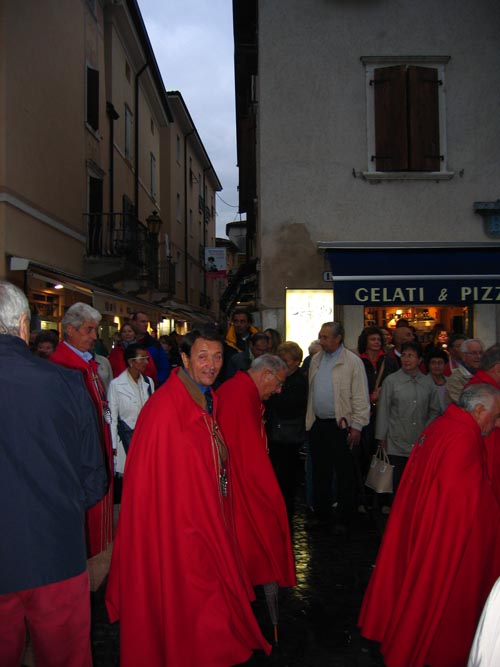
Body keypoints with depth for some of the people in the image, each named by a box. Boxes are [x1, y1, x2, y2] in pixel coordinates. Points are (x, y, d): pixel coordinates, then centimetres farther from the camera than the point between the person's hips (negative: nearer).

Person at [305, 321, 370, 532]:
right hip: (317, 424, 6)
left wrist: (357, 427, -14)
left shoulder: (352, 362, -9)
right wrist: (309, 420, 10)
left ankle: (344, 519, 14)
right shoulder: (316, 360, 10)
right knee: (320, 472, 14)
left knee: (345, 474, 3)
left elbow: (360, 397, -11)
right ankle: (321, 514, 26)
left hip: (341, 425, -6)